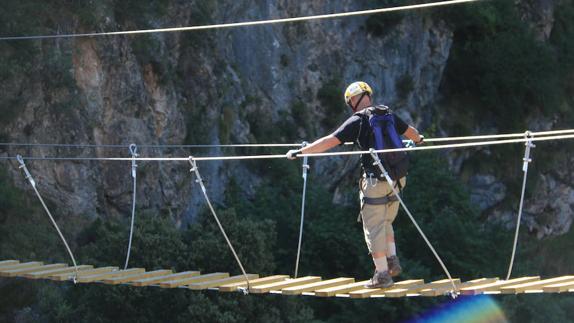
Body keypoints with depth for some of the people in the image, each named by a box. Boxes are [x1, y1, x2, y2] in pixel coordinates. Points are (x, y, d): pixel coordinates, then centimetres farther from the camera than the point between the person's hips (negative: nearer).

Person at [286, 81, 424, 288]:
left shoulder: (357, 121, -8)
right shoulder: (389, 115, 10)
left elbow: (330, 141, -13)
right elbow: (410, 132, 28)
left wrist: (300, 152, -9)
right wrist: (418, 139, 51)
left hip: (376, 180, -6)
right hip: (398, 178, 6)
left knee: (374, 227, 2)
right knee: (386, 222, 23)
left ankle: (382, 274, 2)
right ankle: (392, 260, 13)